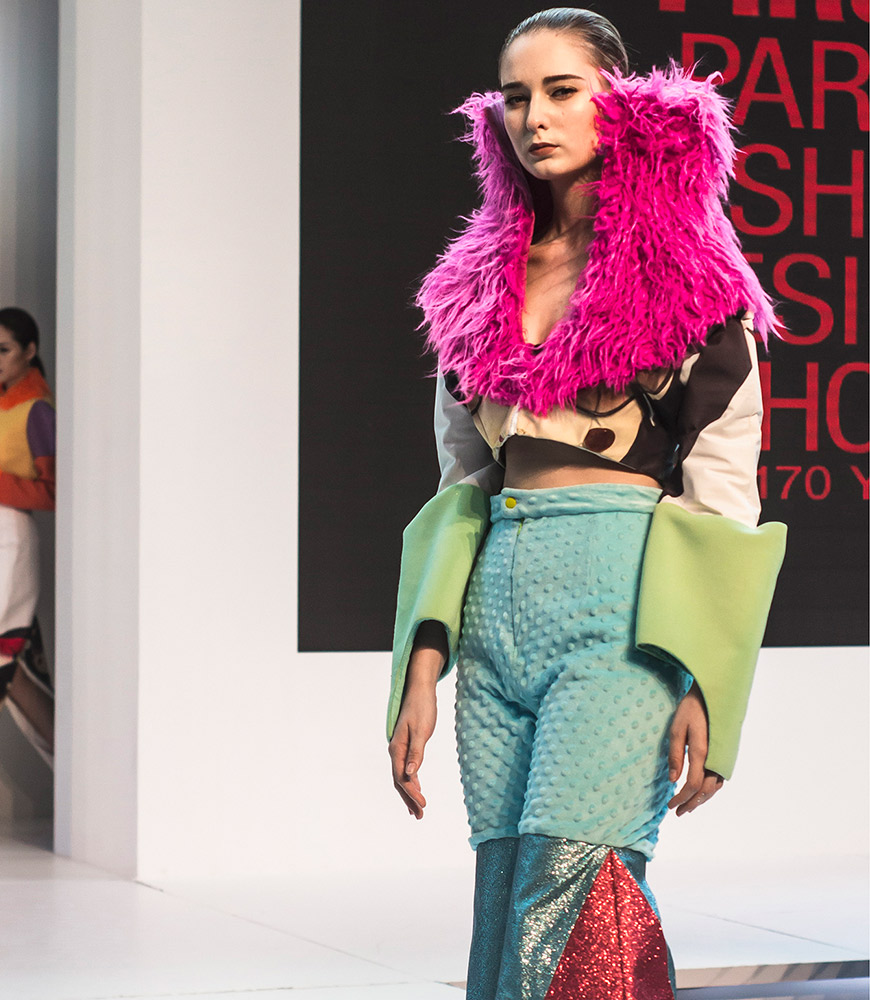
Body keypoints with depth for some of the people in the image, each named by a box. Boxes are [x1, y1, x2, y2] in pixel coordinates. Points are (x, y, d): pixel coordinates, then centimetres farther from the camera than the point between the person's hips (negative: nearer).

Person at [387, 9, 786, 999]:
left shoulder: (686, 277, 2)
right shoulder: (482, 282, 16)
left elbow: (724, 492, -2)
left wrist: (705, 684, -11)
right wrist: (421, 675, 10)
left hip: (623, 608, -5)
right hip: (495, 601, 5)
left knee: (565, 916, -16)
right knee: (507, 906, 3)